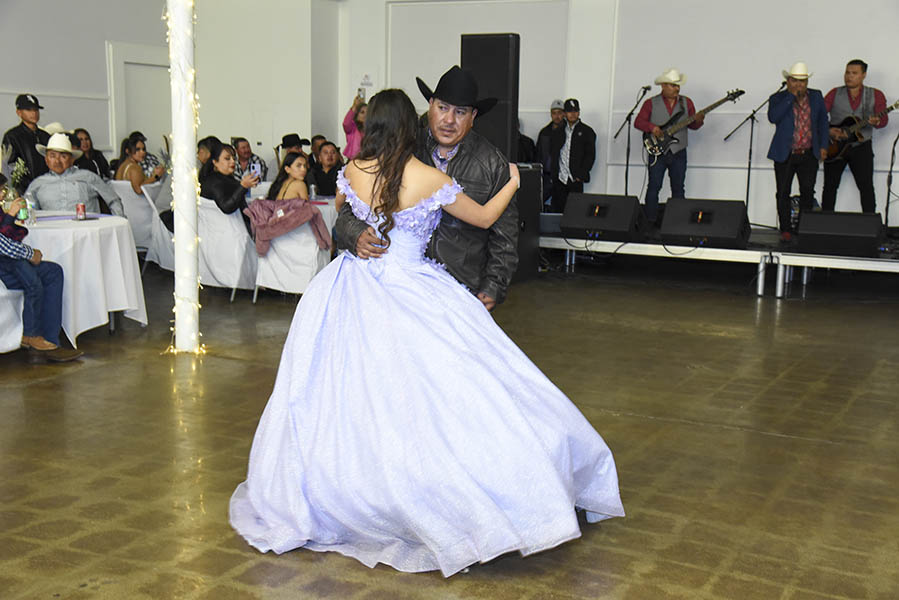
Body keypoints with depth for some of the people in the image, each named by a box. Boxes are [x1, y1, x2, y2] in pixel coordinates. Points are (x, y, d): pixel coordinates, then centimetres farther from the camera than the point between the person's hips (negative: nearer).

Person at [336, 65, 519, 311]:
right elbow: (350, 207, 1)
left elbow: (504, 231, 8)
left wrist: (494, 286, 1)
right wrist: (356, 235, -21)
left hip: (463, 286, 0)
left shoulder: (492, 163, 1)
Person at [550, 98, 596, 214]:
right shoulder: (558, 132, 16)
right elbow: (552, 154, 16)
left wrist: (580, 175, -9)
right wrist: (553, 174, 5)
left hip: (575, 180, -3)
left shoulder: (587, 132, 4)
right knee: (557, 210, 1)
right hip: (559, 179, 3)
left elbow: (590, 155, -1)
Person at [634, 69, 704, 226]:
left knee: (678, 188, 4)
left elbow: (692, 125, 9)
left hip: (679, 153, 3)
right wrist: (652, 127, -18)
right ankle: (650, 222, 2)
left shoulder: (687, 103, 10)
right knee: (654, 187, -3)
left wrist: (698, 121, -13)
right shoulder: (651, 103, 3)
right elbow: (638, 122, -1)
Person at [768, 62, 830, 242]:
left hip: (809, 154, 2)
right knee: (783, 194, 0)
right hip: (785, 154, -2)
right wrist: (791, 96, -18)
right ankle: (786, 230, 10)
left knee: (807, 193, 3)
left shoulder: (816, 96, 9)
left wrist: (823, 146, 7)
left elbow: (823, 122, 15)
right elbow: (773, 117, -20)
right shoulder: (778, 98, -1)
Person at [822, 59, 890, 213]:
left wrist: (876, 122, -25)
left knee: (866, 186, -7)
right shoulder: (835, 94, 4)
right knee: (830, 186, 5)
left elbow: (884, 119, -2)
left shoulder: (875, 95, 3)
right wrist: (829, 130, -15)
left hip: (861, 146, -1)